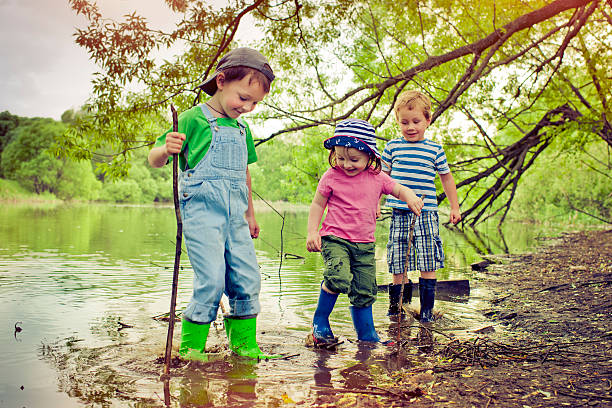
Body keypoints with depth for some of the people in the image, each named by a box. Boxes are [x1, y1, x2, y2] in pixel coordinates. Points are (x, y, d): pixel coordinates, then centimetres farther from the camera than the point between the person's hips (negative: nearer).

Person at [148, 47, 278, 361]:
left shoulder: (242, 129, 16)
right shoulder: (193, 119, -4)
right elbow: (155, 159, -6)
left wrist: (250, 214, 28)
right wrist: (166, 149, -29)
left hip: (234, 215, 7)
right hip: (202, 210, -7)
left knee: (247, 279, 5)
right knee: (211, 281, -12)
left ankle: (244, 345, 20)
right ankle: (190, 348, 6)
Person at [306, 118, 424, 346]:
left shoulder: (377, 178, 4)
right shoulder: (332, 177, -2)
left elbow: (398, 189, 12)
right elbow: (317, 204, 5)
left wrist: (410, 197, -12)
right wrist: (312, 232, -4)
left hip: (365, 244, 4)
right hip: (335, 238, -4)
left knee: (364, 293, 7)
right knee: (338, 278, -27)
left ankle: (367, 335, 25)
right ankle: (320, 324, -8)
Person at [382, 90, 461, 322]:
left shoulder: (435, 150, 6)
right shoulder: (392, 147, 6)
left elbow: (446, 177, 17)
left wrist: (454, 207, 18)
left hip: (426, 213, 0)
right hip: (399, 212, 0)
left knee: (428, 261, -3)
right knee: (398, 261, 3)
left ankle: (426, 309, 7)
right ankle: (395, 304, 19)